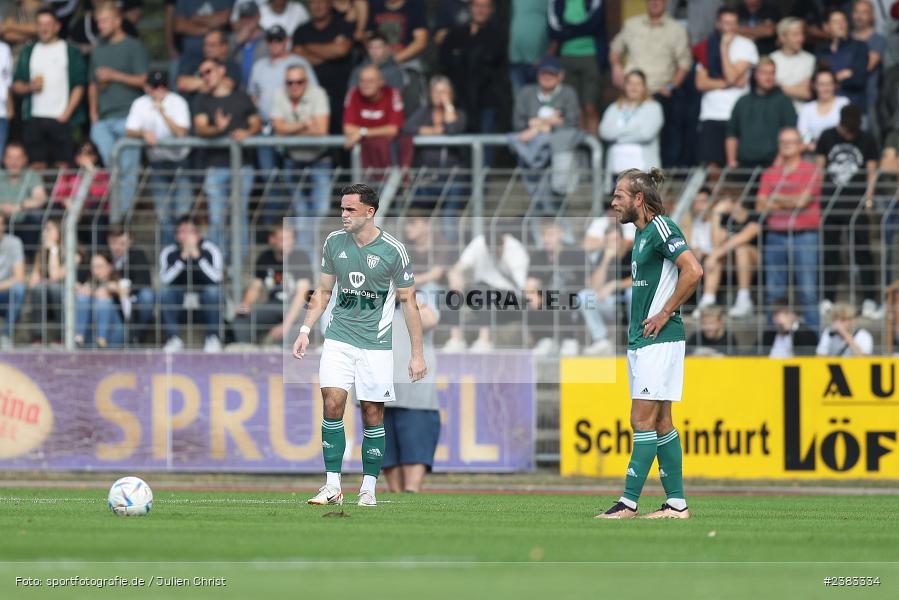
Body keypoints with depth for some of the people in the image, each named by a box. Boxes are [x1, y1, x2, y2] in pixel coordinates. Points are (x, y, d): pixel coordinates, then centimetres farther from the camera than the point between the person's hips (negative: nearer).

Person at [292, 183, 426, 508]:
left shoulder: (393, 250, -8)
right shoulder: (334, 242, 3)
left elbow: (408, 302, -1)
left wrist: (417, 354, -2)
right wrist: (305, 330, 5)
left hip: (375, 343, -2)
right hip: (339, 338, 2)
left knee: (372, 413, 0)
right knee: (332, 404, -11)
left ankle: (368, 489, 10)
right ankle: (332, 487, -7)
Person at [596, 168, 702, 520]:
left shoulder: (661, 228, -12)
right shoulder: (642, 234, 17)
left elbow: (693, 271, -23)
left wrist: (665, 314, -17)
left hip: (659, 340, -10)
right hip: (641, 341, 10)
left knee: (644, 420, -10)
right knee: (660, 423, 9)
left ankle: (628, 502, -11)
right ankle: (676, 503, 10)